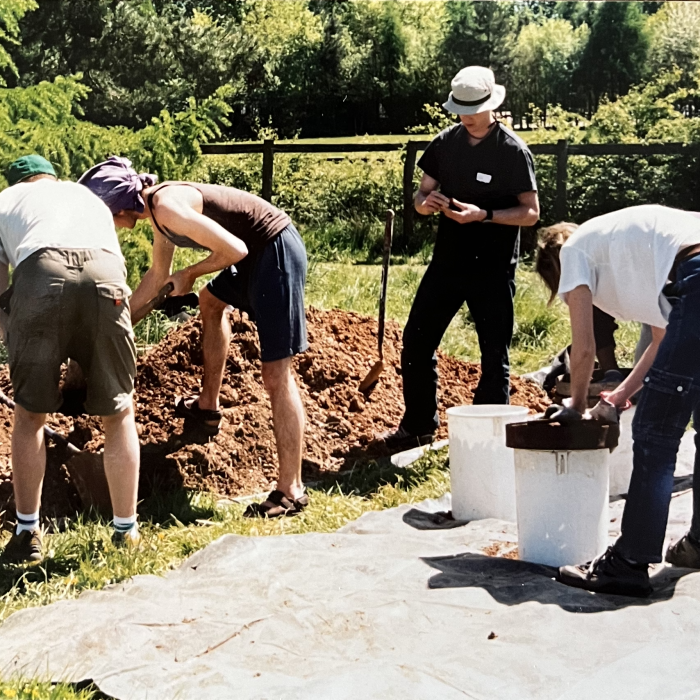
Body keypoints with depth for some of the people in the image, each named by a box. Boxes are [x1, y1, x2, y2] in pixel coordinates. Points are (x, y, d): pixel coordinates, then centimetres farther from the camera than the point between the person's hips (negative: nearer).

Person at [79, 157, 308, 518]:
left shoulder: (168, 207, -21)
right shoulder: (157, 210, 11)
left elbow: (235, 249, -24)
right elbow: (158, 275, 25)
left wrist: (190, 274, -7)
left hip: (277, 251, -10)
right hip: (258, 250, 11)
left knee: (276, 372, -11)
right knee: (211, 301, 34)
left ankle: (290, 491, -7)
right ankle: (208, 406, 45)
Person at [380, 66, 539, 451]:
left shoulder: (513, 151, -9)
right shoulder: (445, 142, 5)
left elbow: (531, 212, -9)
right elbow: (421, 195, 10)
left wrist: (484, 214, -23)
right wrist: (426, 201, -14)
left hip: (493, 267, -5)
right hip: (447, 259, 5)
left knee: (494, 352, 3)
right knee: (416, 340, 6)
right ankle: (418, 426, 21)